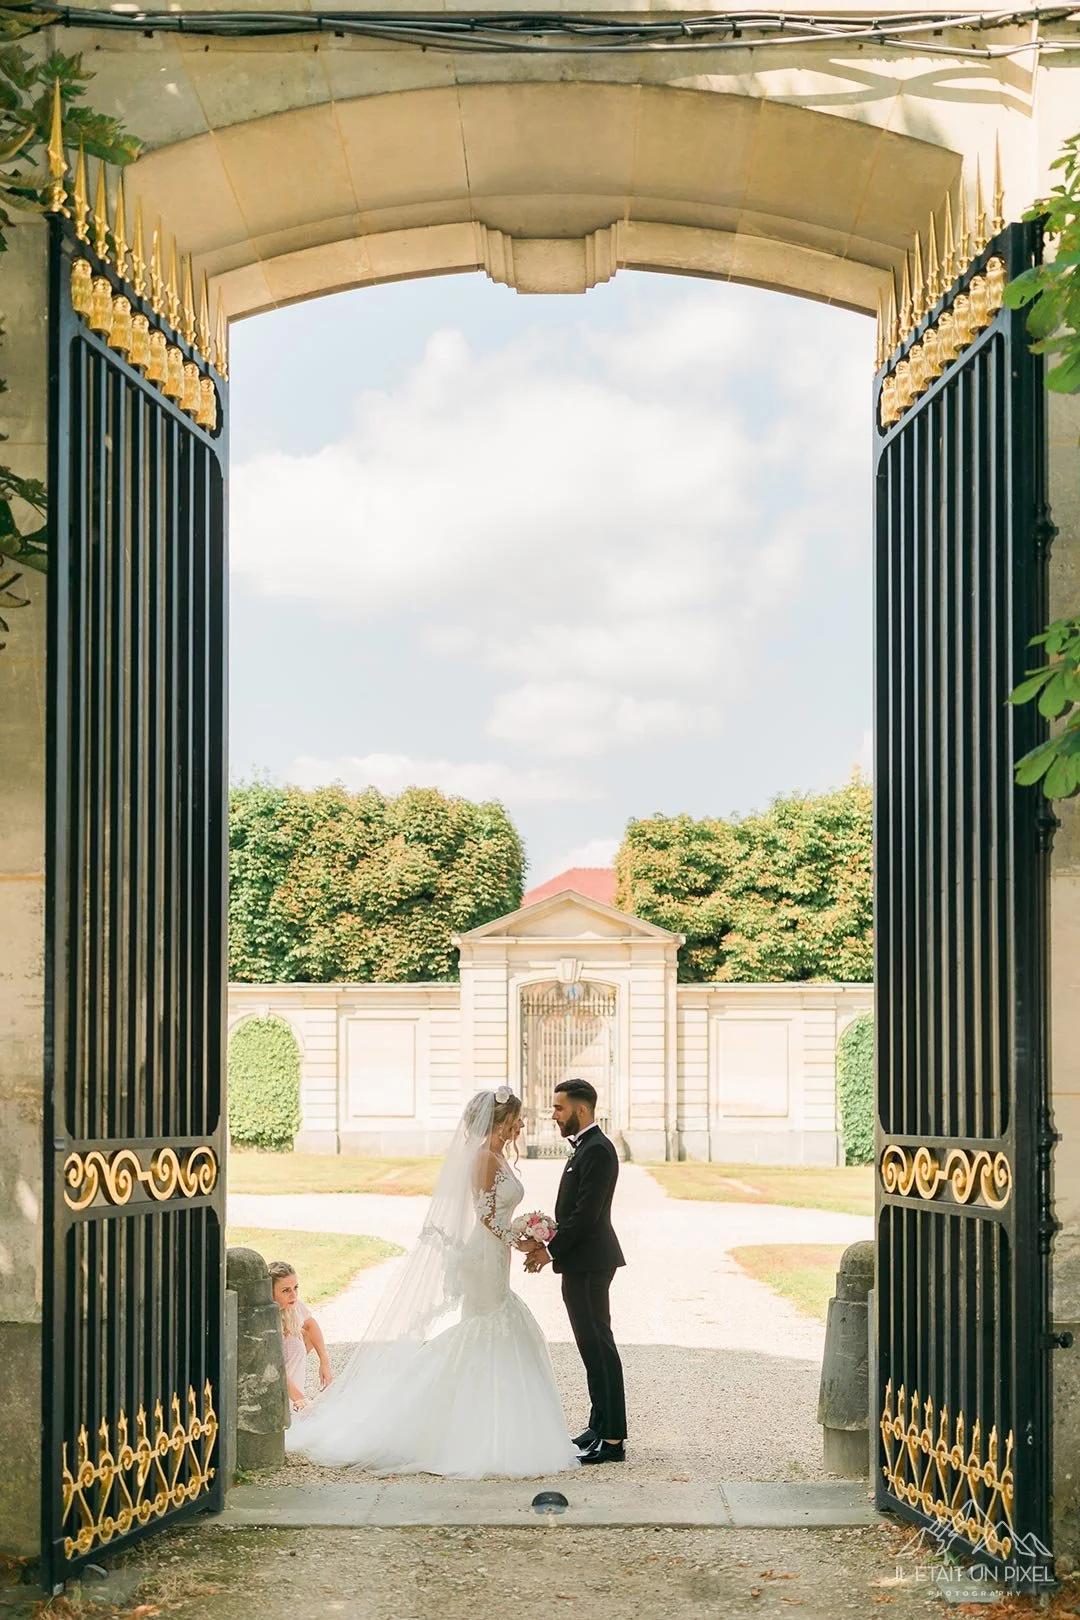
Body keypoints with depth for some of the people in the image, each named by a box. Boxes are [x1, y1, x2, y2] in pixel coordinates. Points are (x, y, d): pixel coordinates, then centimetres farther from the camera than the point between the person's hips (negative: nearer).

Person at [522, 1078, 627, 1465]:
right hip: (581, 1262, 11)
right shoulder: (586, 1147, 15)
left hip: (589, 1264, -11)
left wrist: (551, 1250, -15)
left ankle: (612, 1439, -5)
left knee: (598, 1346, -7)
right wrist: (550, 1244, 6)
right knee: (593, 1345, 15)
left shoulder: (597, 1150, -17)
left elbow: (586, 1214, -22)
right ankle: (599, 1426, 23)